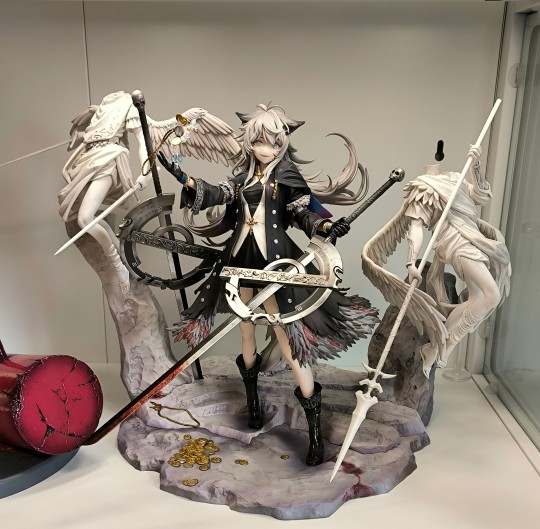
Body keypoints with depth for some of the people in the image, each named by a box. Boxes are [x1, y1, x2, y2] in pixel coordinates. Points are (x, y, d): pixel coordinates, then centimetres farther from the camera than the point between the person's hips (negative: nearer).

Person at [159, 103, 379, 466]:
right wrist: (183, 177, -5)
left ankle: (314, 422, 0)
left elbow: (304, 212, -10)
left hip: (274, 260, -5)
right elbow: (217, 195, 3)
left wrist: (326, 226, -30)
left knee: (287, 333, -8)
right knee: (246, 327, 16)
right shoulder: (243, 176, 10)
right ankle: (252, 396, 39)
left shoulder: (288, 176, -3)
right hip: (241, 257, 5)